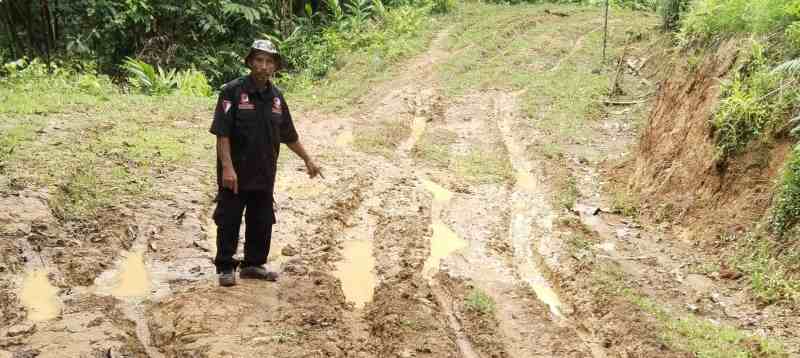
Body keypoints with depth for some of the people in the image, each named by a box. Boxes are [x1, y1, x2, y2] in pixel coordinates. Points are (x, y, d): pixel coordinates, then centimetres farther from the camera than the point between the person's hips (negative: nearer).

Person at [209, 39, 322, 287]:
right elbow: (222, 133, -15)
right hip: (235, 174, -6)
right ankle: (225, 268, 13)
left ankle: (254, 264, 26)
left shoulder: (276, 97, 8)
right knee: (229, 221, 2)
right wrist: (227, 167, -23)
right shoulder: (233, 91, -10)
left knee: (262, 222, 12)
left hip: (265, 175, 6)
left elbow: (289, 135, 19)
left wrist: (308, 160, 21)